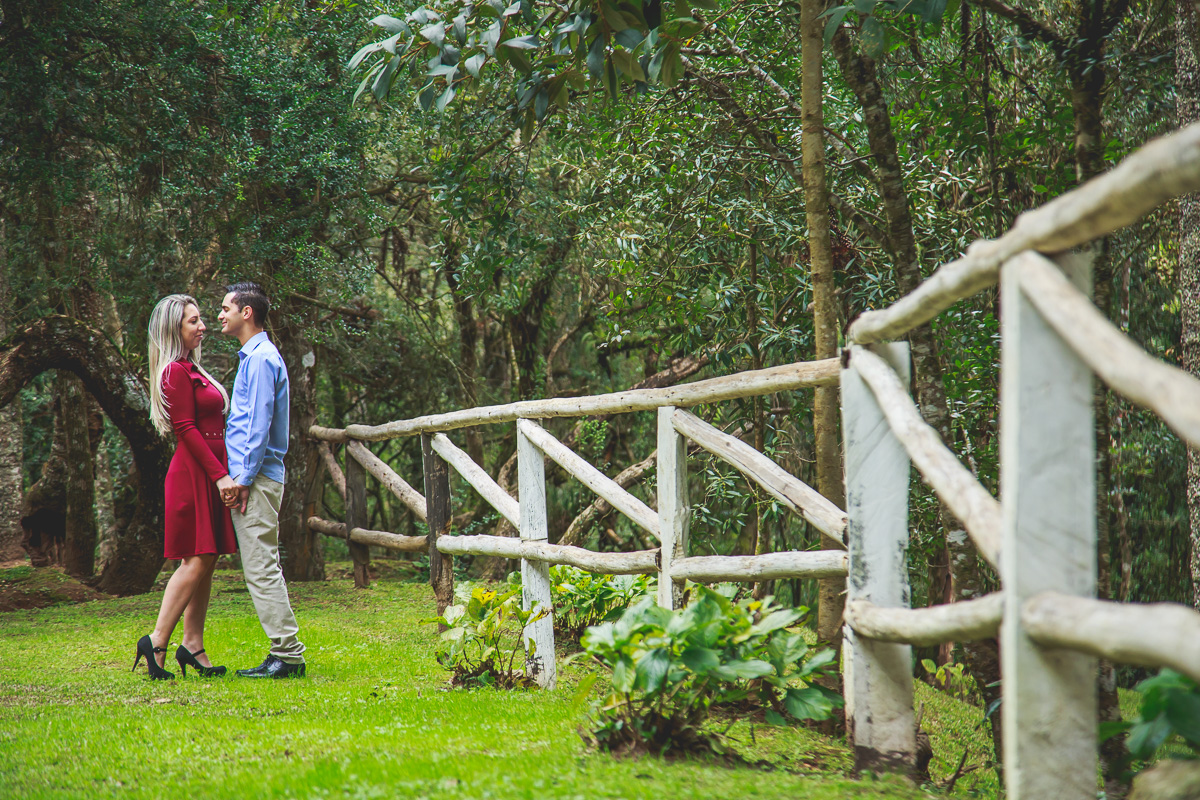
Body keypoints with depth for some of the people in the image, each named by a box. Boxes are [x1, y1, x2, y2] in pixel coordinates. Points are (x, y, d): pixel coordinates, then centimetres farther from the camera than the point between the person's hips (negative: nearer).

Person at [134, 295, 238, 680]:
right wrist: (220, 475, -19)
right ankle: (157, 641, -11)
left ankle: (193, 646, 8)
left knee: (206, 561, 7)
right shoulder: (176, 372, -11)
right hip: (194, 473, -10)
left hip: (208, 473, 10)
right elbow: (186, 430, -16)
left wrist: (221, 473, 15)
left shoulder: (193, 370, 19)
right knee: (198, 559, -12)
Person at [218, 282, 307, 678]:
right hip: (251, 477, 10)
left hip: (256, 478, -10)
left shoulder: (261, 359, -12)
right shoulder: (252, 357, 21)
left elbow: (259, 425, -17)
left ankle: (288, 653, -10)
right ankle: (284, 653, 11)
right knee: (261, 568, 10)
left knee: (261, 567, -10)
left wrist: (243, 479, -18)